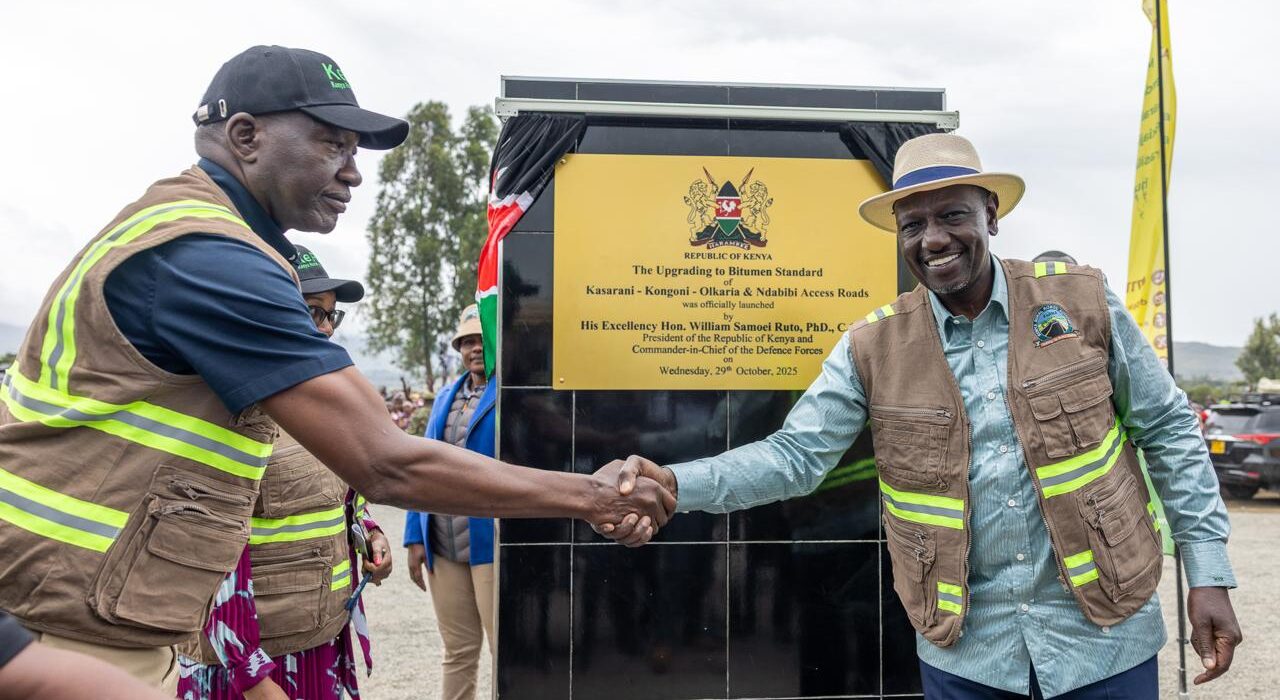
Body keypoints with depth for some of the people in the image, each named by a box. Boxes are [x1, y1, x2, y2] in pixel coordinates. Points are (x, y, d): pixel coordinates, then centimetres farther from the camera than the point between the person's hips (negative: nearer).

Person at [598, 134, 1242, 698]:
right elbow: (796, 455, -8)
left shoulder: (1082, 300, -4)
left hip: (1106, 635, 0)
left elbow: (1168, 431, 3)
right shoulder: (873, 347, -4)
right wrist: (676, 484, -23)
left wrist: (1208, 574, 0)